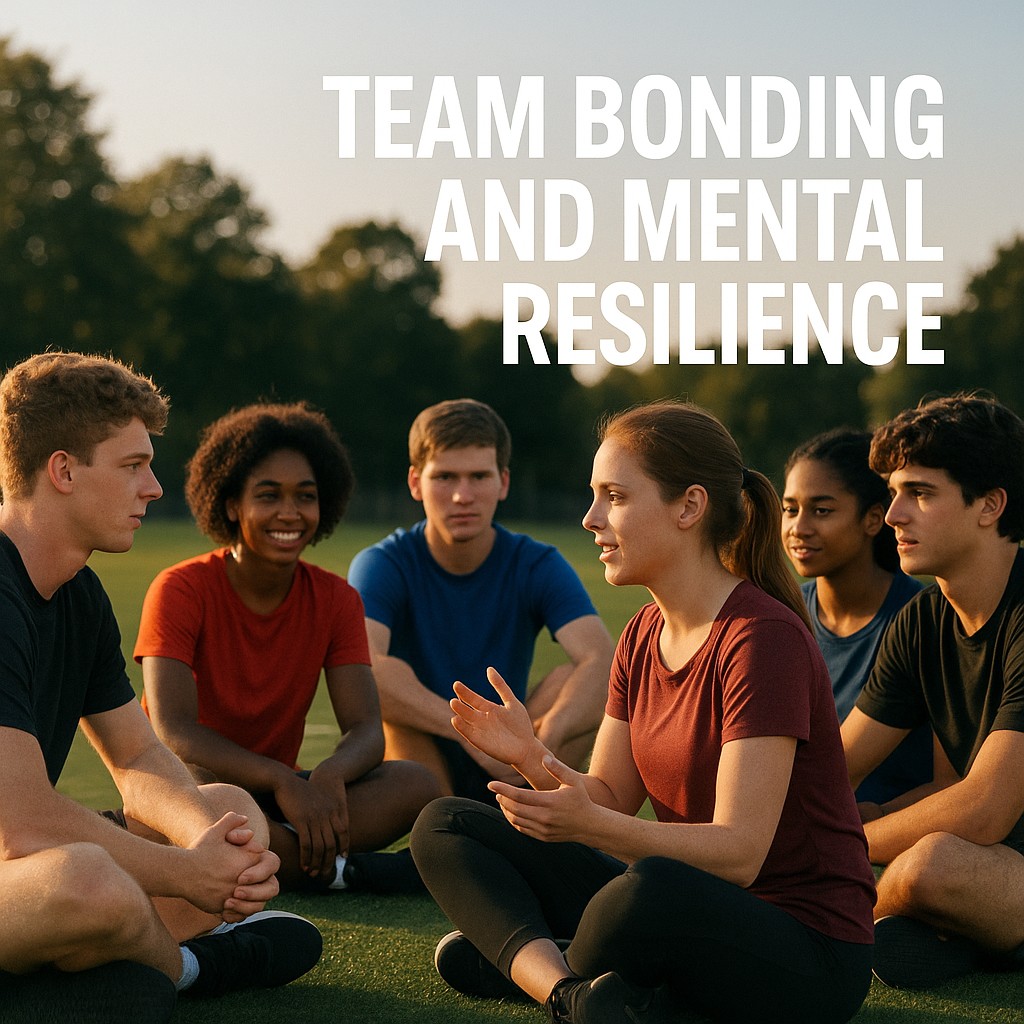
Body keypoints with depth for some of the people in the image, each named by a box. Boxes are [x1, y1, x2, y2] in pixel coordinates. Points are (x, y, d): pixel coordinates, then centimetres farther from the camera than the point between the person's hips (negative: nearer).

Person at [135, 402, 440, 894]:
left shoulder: (336, 599, 0)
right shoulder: (181, 590, -13)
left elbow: (366, 728, -10)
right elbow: (174, 732, -25)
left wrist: (329, 776, -35)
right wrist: (283, 781, -39)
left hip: (278, 795, 4)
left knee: (416, 785, -21)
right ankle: (338, 871, -26)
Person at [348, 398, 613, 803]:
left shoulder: (536, 565, -5)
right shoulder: (384, 564, -10)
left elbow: (602, 660, -23)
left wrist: (546, 739, -44)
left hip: (505, 772, 2)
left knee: (571, 682, -23)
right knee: (389, 686, -30)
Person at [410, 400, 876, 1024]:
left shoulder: (763, 638, -18)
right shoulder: (645, 636, 8)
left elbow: (738, 853, -24)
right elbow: (611, 800, 7)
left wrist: (589, 826, -36)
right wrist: (533, 760, -13)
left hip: (808, 953, -9)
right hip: (688, 913, 9)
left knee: (652, 890, -43)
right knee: (446, 828, 3)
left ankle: (525, 961, -11)